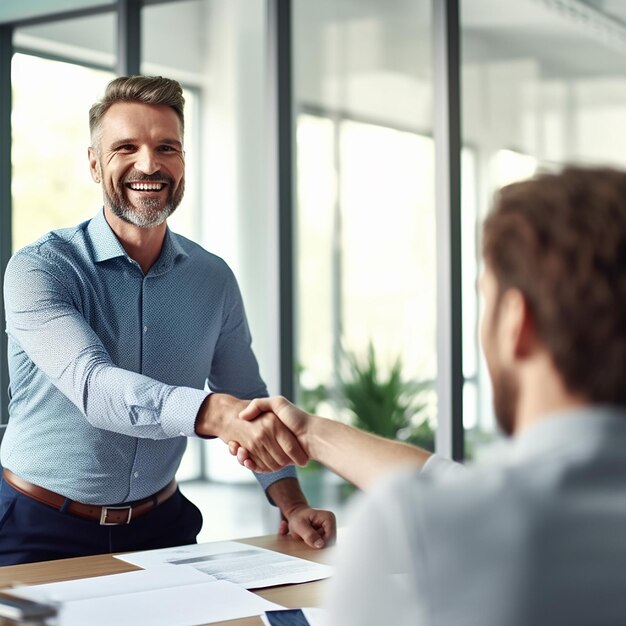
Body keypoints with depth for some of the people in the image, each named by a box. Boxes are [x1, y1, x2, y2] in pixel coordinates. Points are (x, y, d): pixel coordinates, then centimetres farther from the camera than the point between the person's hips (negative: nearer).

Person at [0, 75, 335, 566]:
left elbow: (248, 396, 10)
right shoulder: (41, 268, -13)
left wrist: (293, 505, -4)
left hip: (160, 525, 5)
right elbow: (93, 387, -28)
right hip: (42, 531, -4)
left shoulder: (214, 278, 3)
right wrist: (216, 412, -44)